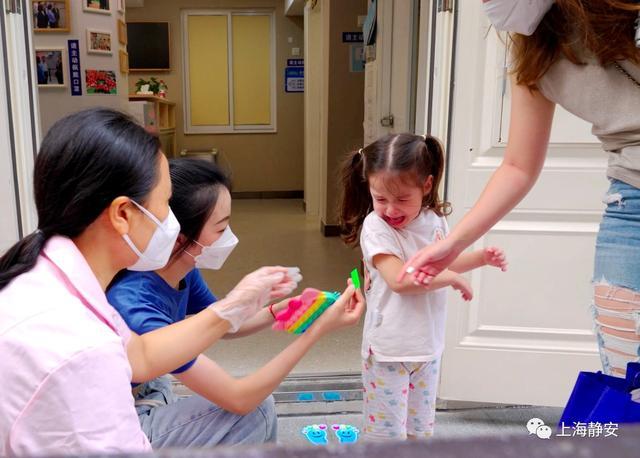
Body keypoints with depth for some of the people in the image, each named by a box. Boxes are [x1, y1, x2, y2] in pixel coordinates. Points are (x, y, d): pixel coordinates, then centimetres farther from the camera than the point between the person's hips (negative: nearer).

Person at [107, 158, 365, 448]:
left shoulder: (182, 271, -11)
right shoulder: (136, 309, -35)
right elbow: (239, 398, -30)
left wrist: (277, 312, -10)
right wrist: (318, 328, -29)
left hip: (146, 392, 8)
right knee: (255, 411, -16)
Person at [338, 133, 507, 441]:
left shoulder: (434, 220, 0)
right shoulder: (376, 227, -20)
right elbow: (399, 279, -31)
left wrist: (482, 257, 5)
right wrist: (451, 278, -20)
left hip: (428, 345, 6)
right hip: (389, 349, -6)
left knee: (421, 428, 20)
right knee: (387, 431, 4)